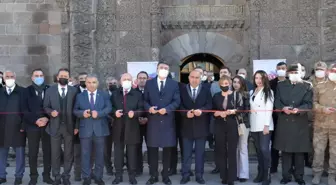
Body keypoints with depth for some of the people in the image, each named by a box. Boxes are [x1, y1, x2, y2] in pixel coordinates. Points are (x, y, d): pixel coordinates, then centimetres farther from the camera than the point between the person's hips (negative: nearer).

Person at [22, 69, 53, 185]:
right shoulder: (27, 91, 5)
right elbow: (24, 109, -1)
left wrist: (47, 118, -12)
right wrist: (35, 120, -12)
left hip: (47, 125, 1)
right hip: (32, 126, 0)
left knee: (48, 151, 4)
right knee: (32, 153, 3)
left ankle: (47, 175, 14)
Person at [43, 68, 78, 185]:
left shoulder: (74, 90, 3)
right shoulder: (50, 90, 4)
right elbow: (45, 106, 5)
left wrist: (76, 125, -2)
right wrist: (51, 112, -17)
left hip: (69, 126, 0)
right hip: (55, 126, 0)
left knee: (69, 153, 7)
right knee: (55, 153, 6)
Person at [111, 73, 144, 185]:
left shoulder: (138, 94, 4)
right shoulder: (115, 94, 10)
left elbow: (141, 109, -1)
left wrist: (134, 113, -19)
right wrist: (115, 112, -13)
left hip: (132, 127, -2)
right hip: (118, 127, 2)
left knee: (132, 152, 4)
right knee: (118, 152, 6)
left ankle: (132, 176, 14)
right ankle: (118, 175, 16)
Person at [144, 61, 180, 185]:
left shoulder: (174, 84, 5)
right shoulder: (149, 83, 7)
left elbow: (176, 101, -2)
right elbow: (145, 100, 6)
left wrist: (167, 109, -17)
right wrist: (149, 108, -15)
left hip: (167, 120, 0)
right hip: (153, 120, 0)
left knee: (167, 148, 6)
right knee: (152, 148, 4)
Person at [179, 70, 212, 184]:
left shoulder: (206, 90, 4)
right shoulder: (183, 90, 5)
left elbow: (209, 105, -4)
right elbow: (180, 105, -1)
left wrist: (201, 110, -21)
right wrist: (186, 113, -19)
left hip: (201, 126, 0)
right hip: (187, 125, 0)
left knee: (200, 152, 7)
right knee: (186, 153, 6)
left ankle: (199, 175, 16)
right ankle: (185, 175, 13)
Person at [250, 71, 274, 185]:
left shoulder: (268, 92, -2)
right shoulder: (252, 92, 15)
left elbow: (269, 109, -10)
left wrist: (266, 125, -16)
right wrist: (250, 124, 7)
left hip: (264, 125, -5)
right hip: (254, 126, 5)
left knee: (264, 149, -10)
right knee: (258, 150, 9)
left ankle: (267, 176, -4)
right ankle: (260, 173, 16)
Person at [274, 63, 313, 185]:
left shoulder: (307, 86, 4)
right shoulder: (281, 85, 11)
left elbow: (309, 103, -5)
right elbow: (277, 101, 4)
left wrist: (299, 109, -23)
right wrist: (283, 108, -16)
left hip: (300, 122, -1)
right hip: (284, 121, 1)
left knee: (299, 150, 4)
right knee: (285, 150, 6)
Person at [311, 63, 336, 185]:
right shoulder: (319, 86, 6)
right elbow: (313, 103, 3)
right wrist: (323, 109, -14)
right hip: (320, 125, 0)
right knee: (318, 150, 7)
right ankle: (317, 173, 20)